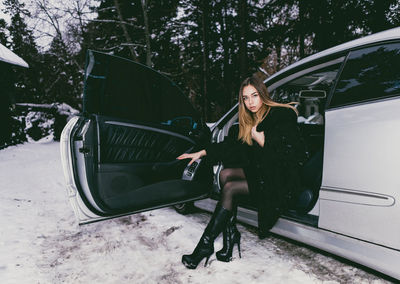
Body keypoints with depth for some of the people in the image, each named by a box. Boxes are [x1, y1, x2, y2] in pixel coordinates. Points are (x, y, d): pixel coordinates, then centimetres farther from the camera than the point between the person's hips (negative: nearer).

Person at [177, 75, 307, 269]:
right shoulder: (251, 122, 12)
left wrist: (262, 141, -15)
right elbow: (232, 147, 13)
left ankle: (205, 245, -14)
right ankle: (230, 236, -16)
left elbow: (295, 154, -18)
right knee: (225, 174, -14)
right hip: (263, 172, 8)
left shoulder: (282, 115, -11)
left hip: (283, 180, -7)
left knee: (230, 188, -20)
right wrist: (202, 153, 8)